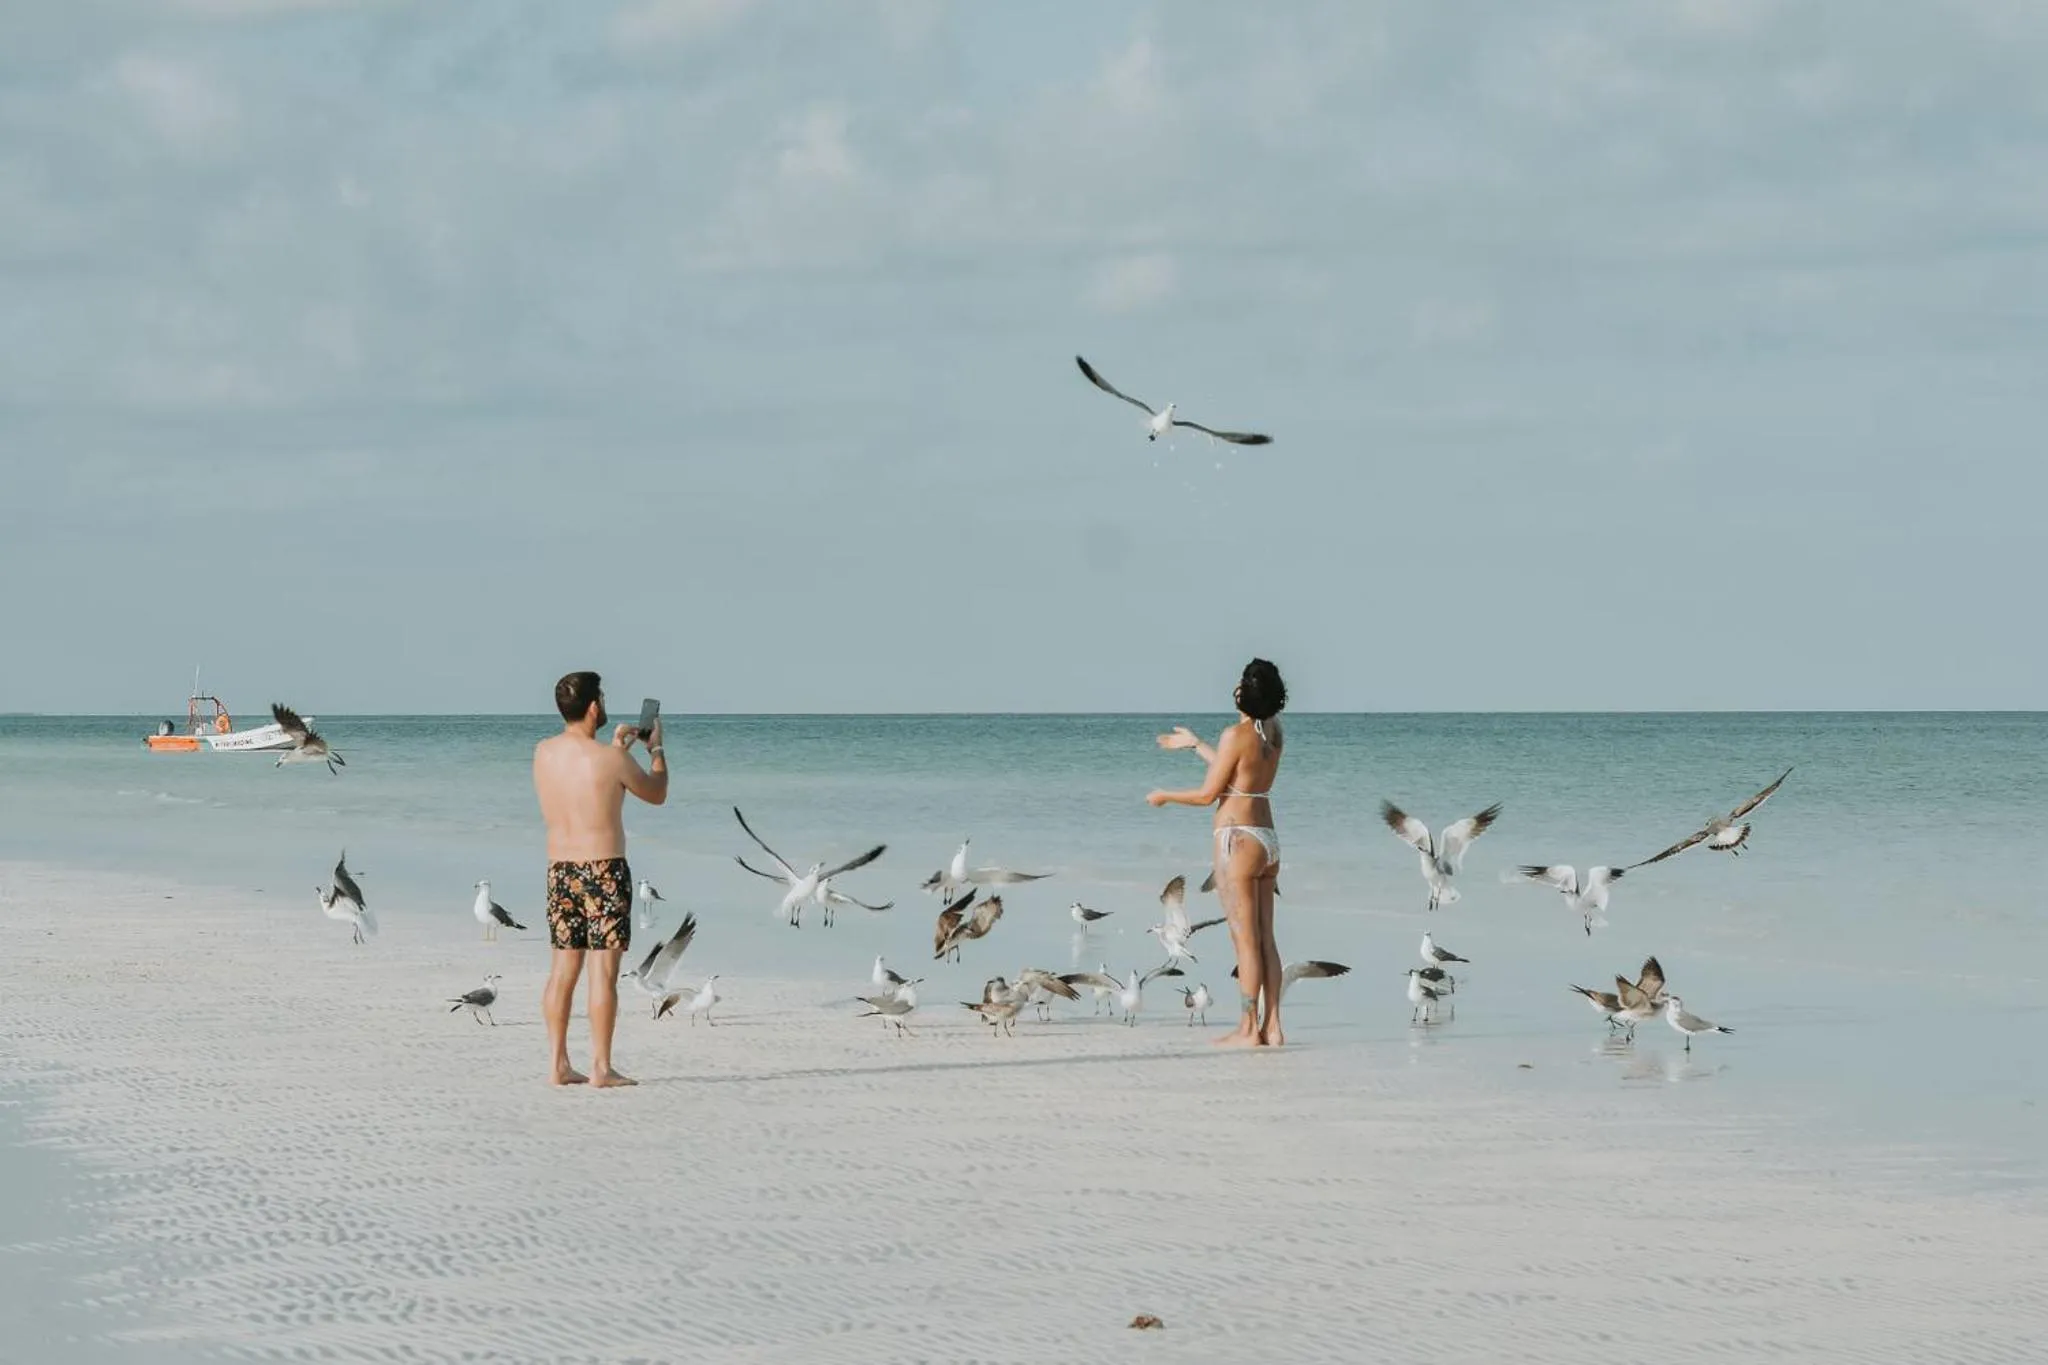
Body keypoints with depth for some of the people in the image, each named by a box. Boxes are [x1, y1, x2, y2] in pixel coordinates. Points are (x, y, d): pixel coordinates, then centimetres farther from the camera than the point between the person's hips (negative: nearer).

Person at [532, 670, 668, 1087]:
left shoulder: (543, 753, 3)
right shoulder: (610, 759, -14)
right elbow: (657, 793, 3)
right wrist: (656, 748, 18)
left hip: (560, 869, 6)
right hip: (604, 870, -6)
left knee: (564, 968, 10)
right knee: (604, 969, -3)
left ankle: (559, 1064, 10)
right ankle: (601, 1067, -3)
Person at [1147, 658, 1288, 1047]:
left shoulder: (1236, 735, -14)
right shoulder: (1273, 733, 8)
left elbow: (1208, 794, -11)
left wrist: (1164, 796, 6)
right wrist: (1195, 745, 36)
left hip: (1239, 840, -8)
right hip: (1268, 840, 8)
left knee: (1245, 940, -5)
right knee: (1265, 938, 9)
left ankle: (1248, 1028, -3)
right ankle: (1272, 1026, 8)